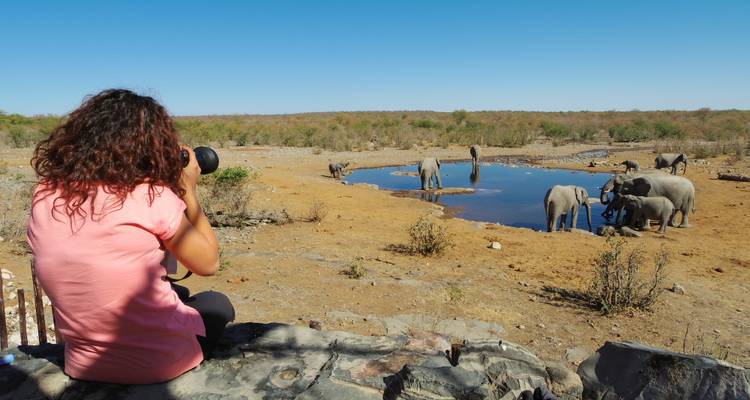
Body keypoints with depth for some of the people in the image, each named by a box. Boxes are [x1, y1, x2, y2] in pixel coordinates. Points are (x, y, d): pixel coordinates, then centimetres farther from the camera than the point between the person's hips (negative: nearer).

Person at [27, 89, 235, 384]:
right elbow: (208, 264, -9)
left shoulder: (44, 196, -5)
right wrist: (188, 190, -2)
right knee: (216, 303, 26)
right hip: (163, 361, -5)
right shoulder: (152, 197, -21)